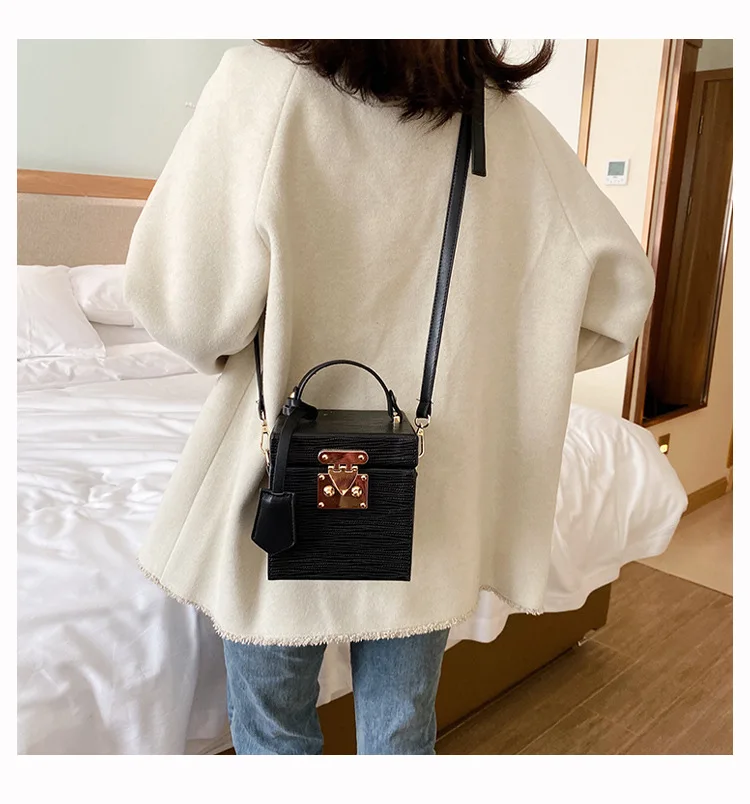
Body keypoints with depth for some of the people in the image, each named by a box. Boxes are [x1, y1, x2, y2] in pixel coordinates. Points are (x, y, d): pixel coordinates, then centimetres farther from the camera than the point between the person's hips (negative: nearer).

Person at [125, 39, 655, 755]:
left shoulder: (267, 79, -12)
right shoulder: (508, 119, -2)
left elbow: (185, 302, -18)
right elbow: (621, 289, 1)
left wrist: (221, 347, 3)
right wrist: (493, 359, 9)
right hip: (429, 502, 3)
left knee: (273, 733, 21)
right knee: (402, 736, 22)